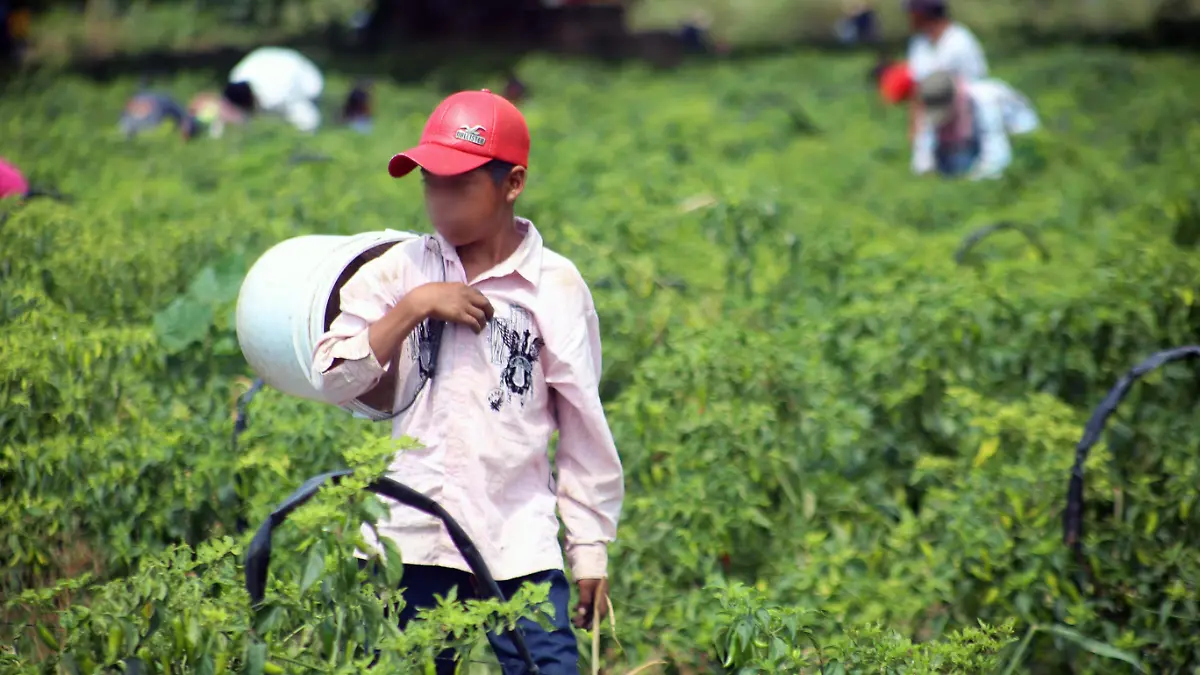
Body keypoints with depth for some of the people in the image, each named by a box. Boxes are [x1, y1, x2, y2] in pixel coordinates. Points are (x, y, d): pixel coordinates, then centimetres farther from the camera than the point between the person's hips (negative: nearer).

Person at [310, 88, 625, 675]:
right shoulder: (399, 271, 6)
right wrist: (413, 307, -11)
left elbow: (583, 423, 5)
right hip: (412, 544, 2)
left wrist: (592, 548, 5)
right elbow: (334, 377, -2)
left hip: (522, 548, -2)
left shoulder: (555, 284, 1)